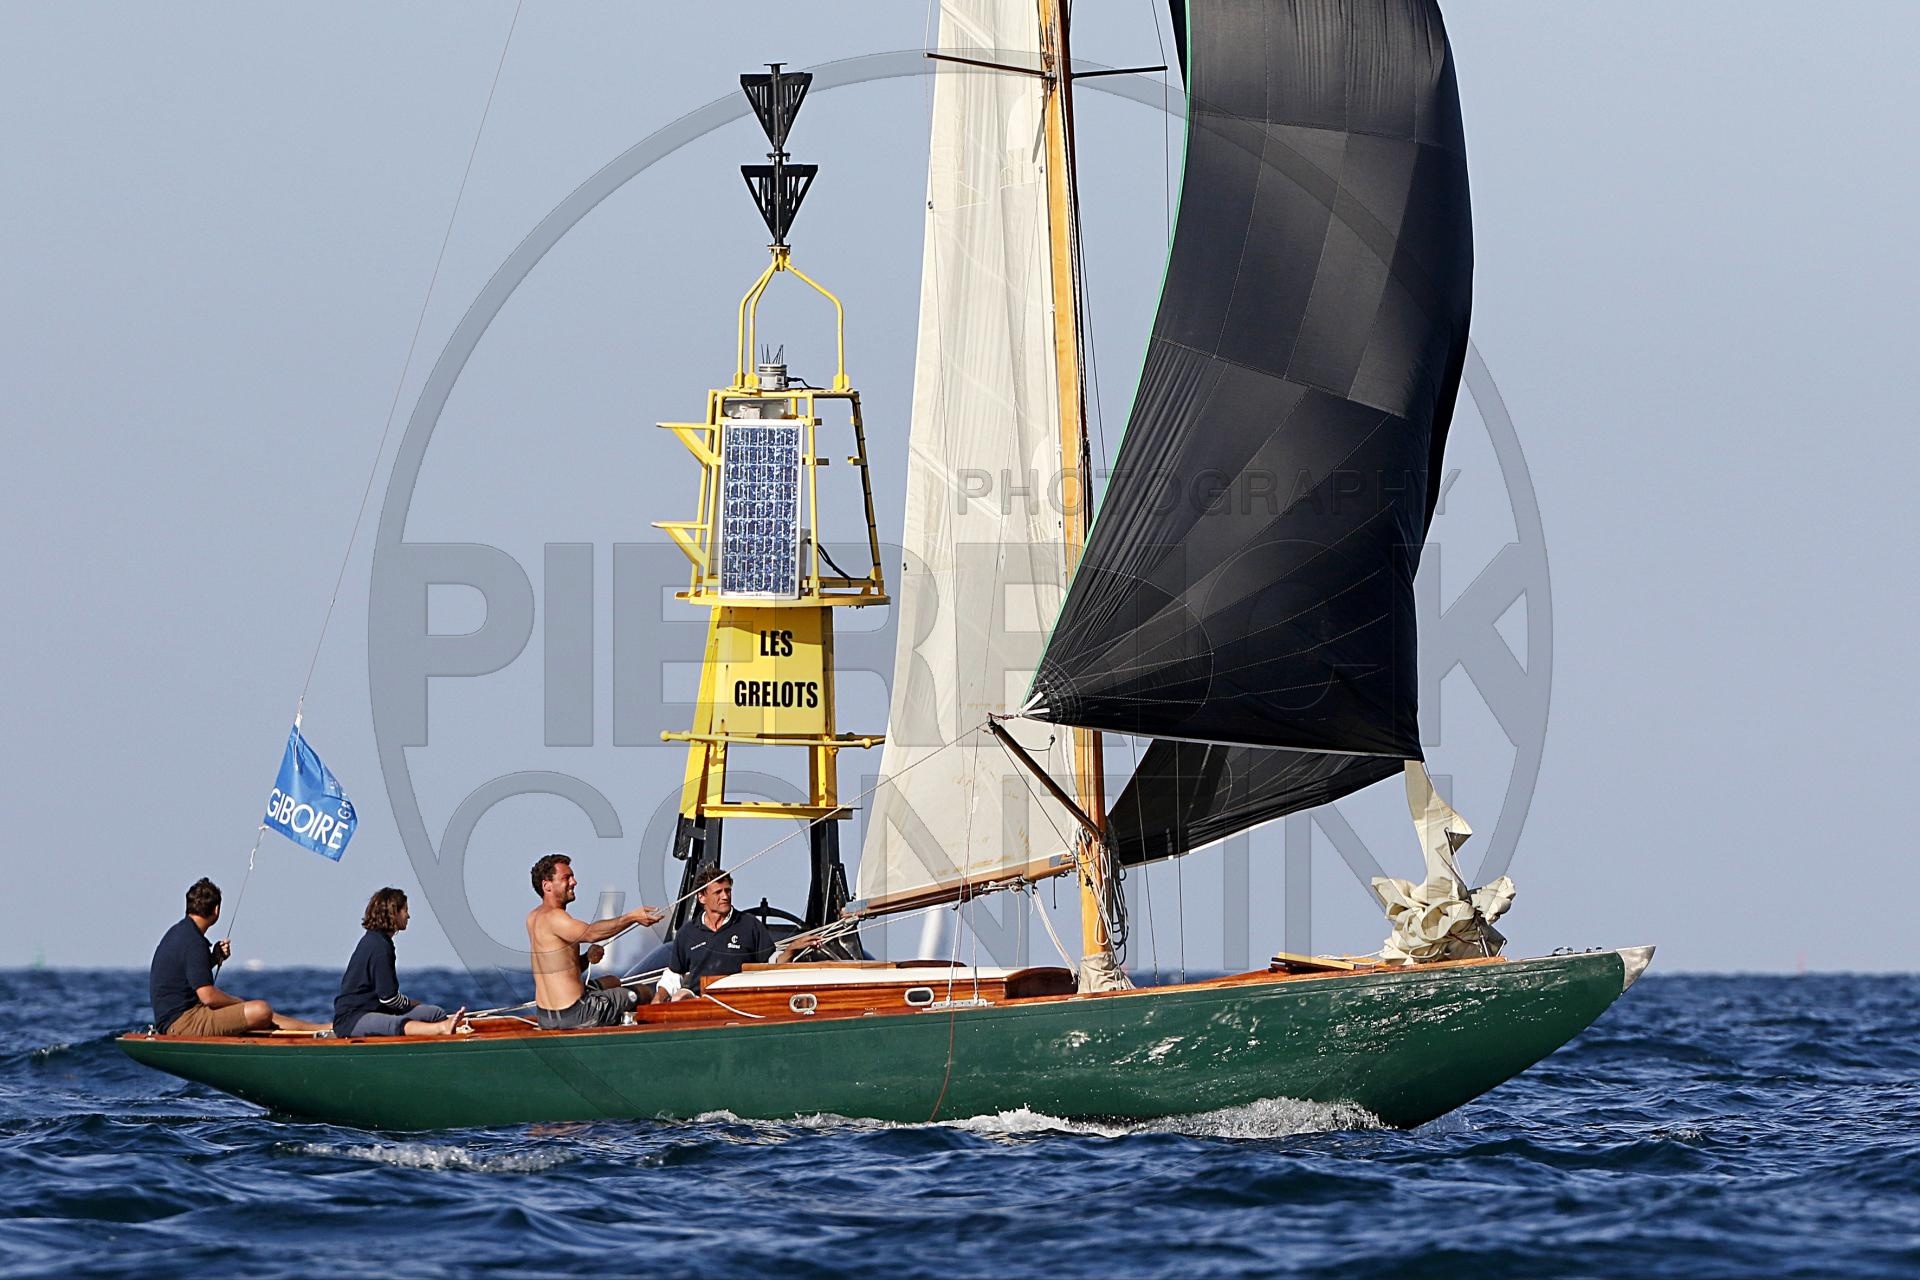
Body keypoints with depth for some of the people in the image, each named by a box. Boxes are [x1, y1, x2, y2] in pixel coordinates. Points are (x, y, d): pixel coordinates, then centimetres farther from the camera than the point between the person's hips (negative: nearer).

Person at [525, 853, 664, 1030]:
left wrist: (587, 958, -2)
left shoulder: (534, 918, 13)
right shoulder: (552, 917, -17)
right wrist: (632, 917, -38)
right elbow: (590, 933, -35)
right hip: (571, 1016, -9)